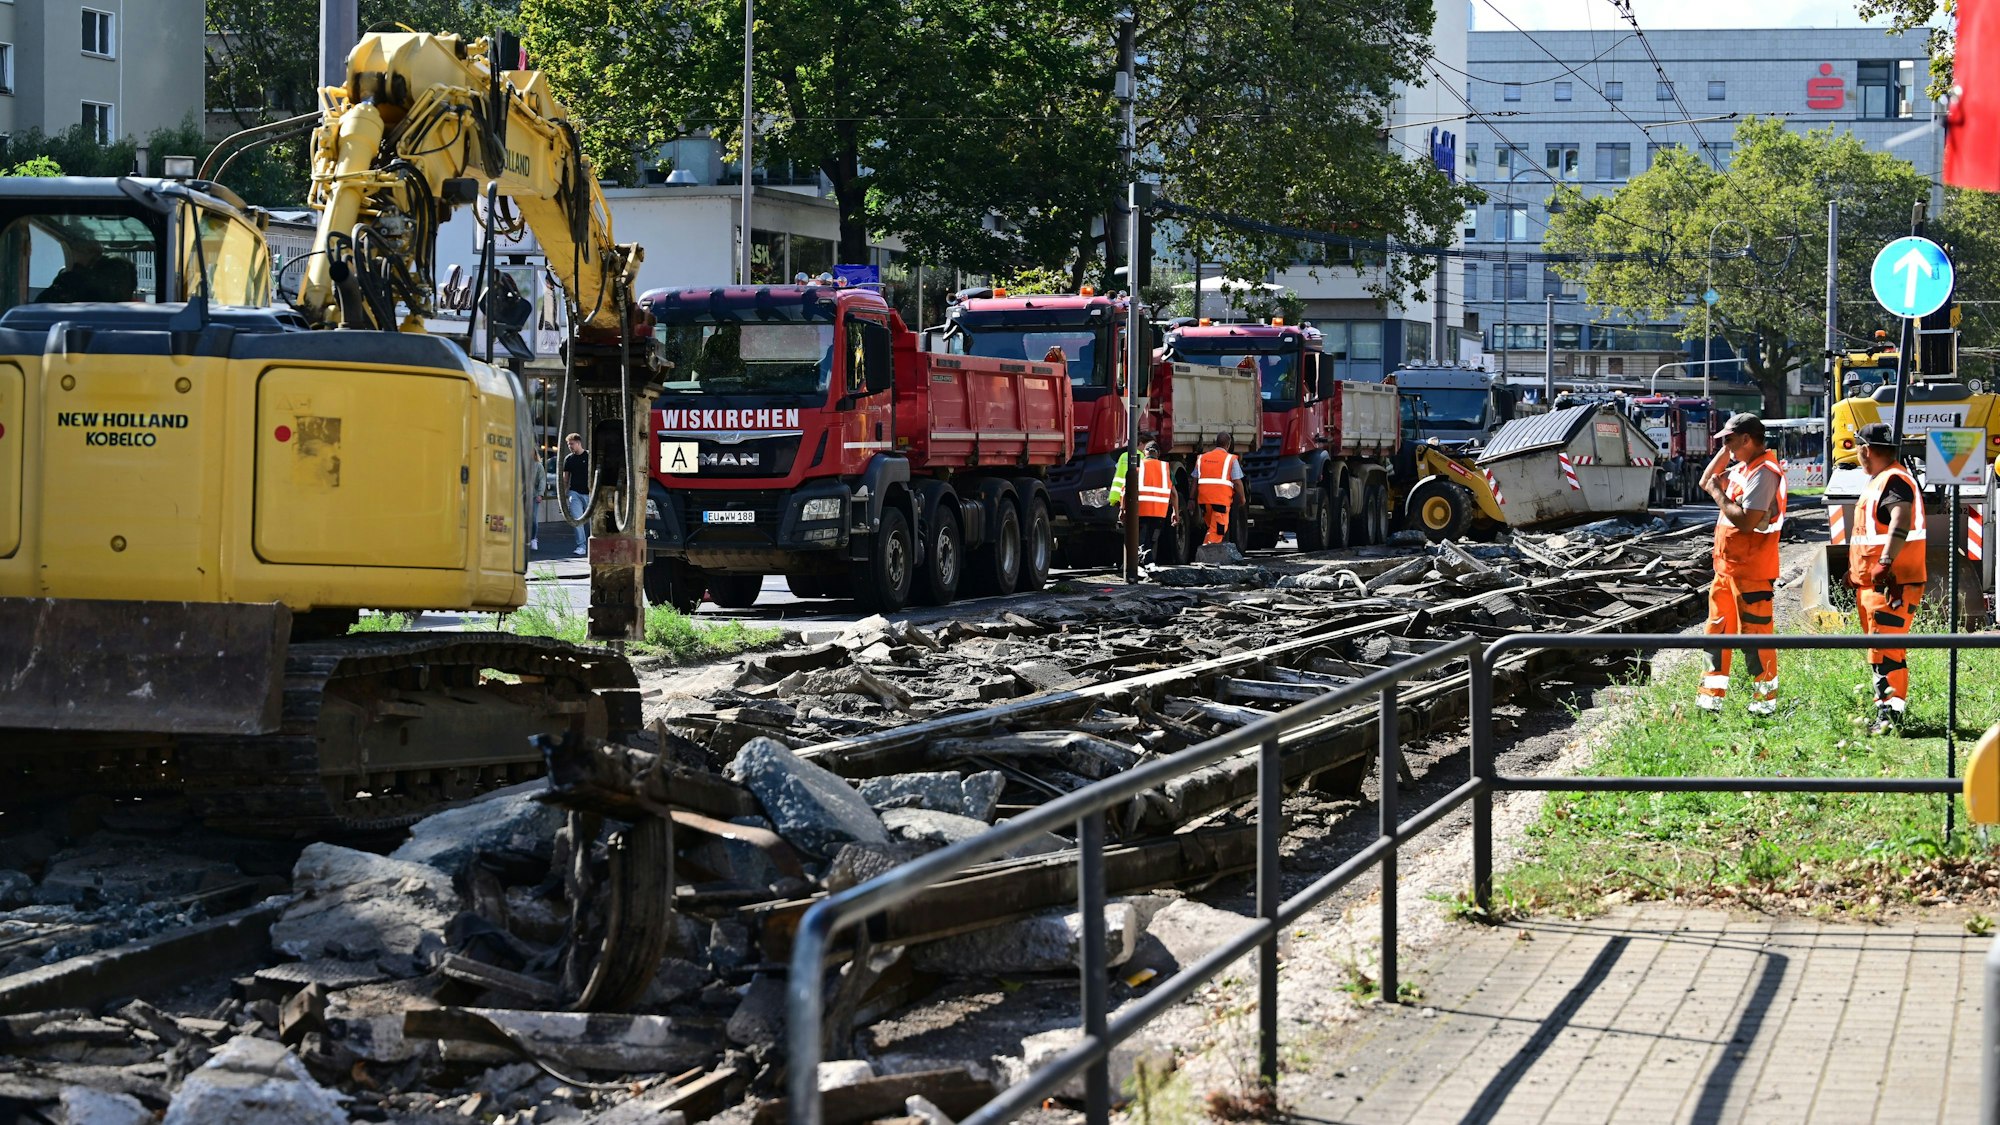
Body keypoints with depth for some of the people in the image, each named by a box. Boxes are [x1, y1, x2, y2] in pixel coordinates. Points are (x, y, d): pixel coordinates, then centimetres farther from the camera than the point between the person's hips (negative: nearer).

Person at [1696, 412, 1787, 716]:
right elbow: (1706, 481, 22)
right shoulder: (1742, 468, 12)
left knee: (1755, 633, -3)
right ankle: (1712, 697, 20)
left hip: (1751, 570, -10)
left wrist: (1718, 494, -14)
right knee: (1718, 630, 13)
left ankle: (1766, 699, 6)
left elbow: (1746, 521, -26)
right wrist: (1725, 452, 10)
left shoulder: (1763, 473, -19)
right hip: (1726, 566, 10)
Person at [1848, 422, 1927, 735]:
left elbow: (1901, 520, -32)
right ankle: (1887, 709, 21)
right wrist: (1856, 569, 35)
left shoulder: (1894, 480, -14)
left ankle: (1892, 712, -17)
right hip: (1873, 583, 11)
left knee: (1885, 651, -14)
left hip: (1891, 583, -11)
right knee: (1880, 651, 15)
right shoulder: (1879, 481, 20)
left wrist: (1885, 562, -41)